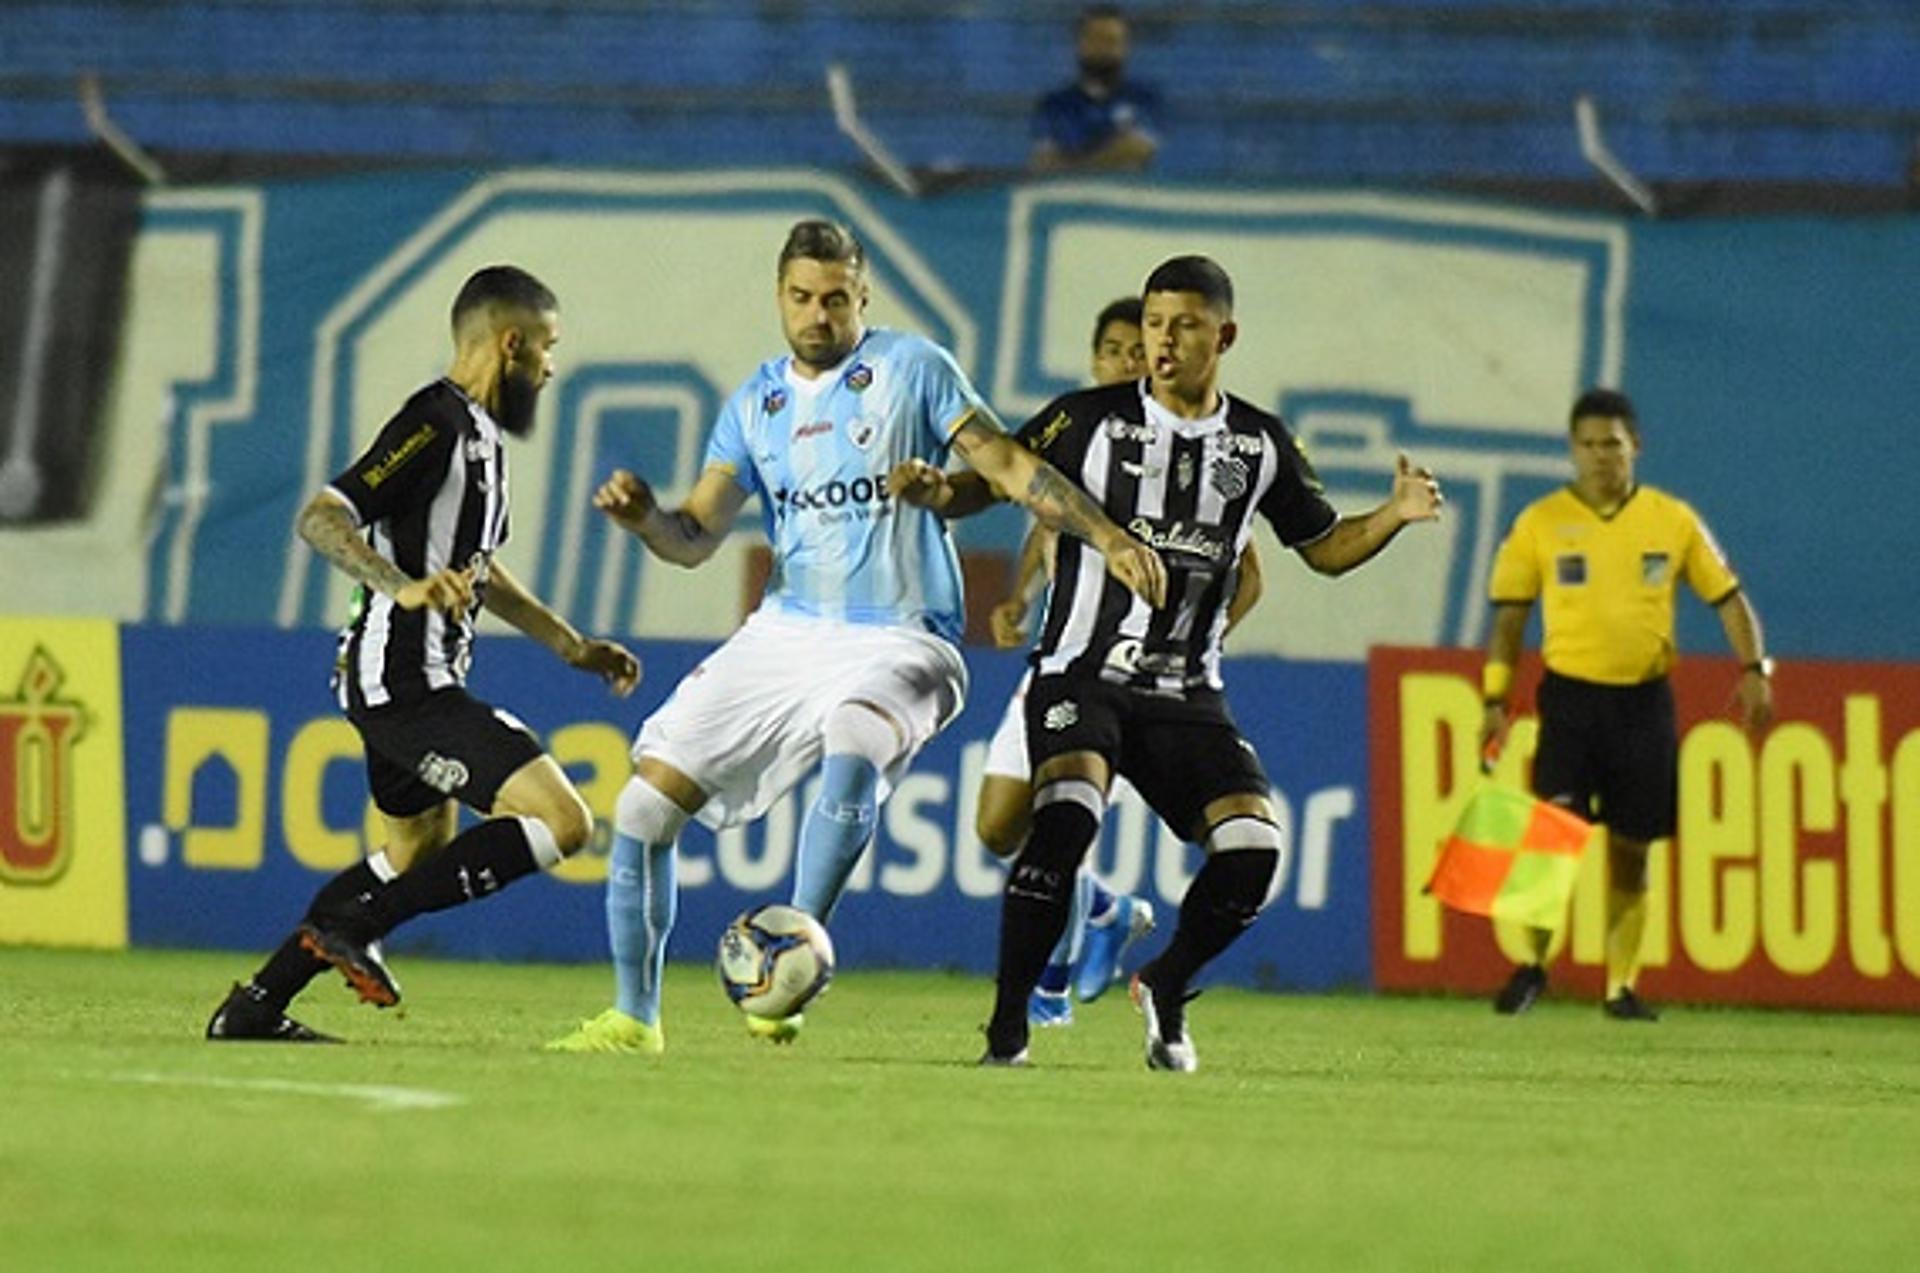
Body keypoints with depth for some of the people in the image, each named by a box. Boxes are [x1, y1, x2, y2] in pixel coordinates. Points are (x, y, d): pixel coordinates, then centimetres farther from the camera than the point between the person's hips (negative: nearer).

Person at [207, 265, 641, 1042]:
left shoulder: (479, 433, 16)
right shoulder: (435, 423, -16)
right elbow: (321, 518, -24)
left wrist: (572, 647, 28)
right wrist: (406, 588, -37)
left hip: (413, 683, 11)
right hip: (403, 680, -11)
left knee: (422, 852, 27)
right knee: (561, 822, -17)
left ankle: (255, 1007, 28)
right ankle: (355, 921, -13)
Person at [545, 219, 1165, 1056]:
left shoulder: (910, 369, -2)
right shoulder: (756, 404, 10)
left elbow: (1006, 465, -5)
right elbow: (696, 538, 6)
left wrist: (1107, 535, -16)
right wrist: (645, 518, -16)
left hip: (897, 638, -5)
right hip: (786, 633, 5)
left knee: (854, 747, -38)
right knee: (645, 804, -3)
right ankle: (633, 1018, 10)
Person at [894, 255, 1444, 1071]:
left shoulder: (1261, 445, 8)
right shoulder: (1092, 420, -2)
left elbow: (1325, 549, 18)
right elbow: (999, 480, -1)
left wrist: (1394, 516, -1)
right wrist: (940, 492, -23)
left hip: (1186, 692, 4)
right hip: (1083, 673, -4)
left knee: (1253, 847, -13)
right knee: (1066, 816, -30)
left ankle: (1166, 990, 17)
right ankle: (1007, 1025, -19)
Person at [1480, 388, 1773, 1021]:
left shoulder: (1672, 520, 4)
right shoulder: (1540, 524, 1)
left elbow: (1727, 597, 9)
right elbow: (1509, 618, 5)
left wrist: (1753, 668, -5)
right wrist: (1496, 701, -2)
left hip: (1644, 701, 2)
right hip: (1570, 694, -2)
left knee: (1631, 849, 6)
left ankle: (1621, 986, 14)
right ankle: (1533, 963, -1)